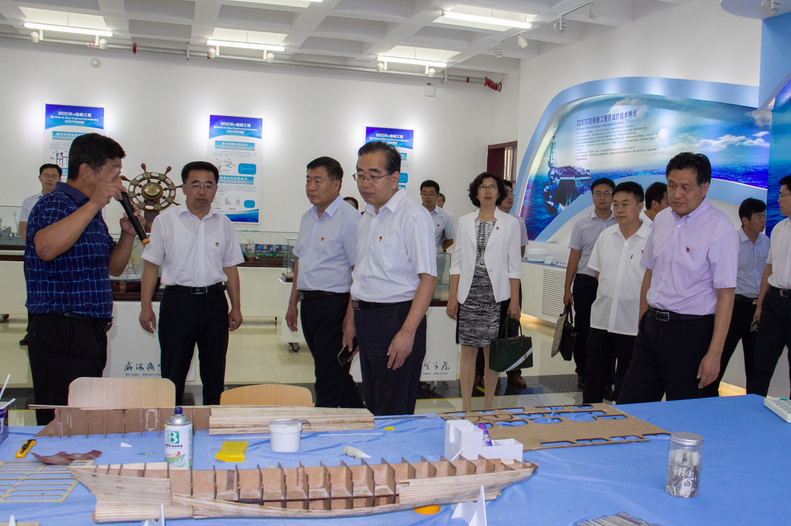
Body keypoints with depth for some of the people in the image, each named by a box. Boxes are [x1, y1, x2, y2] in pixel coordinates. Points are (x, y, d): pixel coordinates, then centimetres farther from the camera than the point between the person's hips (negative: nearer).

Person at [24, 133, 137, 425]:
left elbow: (113, 268, 25)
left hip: (90, 332, 9)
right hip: (60, 332, -9)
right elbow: (46, 248, -31)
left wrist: (127, 236, 7)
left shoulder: (92, 213, 20)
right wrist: (94, 204, -29)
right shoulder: (53, 205, -9)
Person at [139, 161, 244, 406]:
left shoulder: (224, 224, 9)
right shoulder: (165, 221, 2)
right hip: (178, 300, -2)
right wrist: (146, 307, -3)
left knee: (215, 371, 9)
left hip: (214, 300, 3)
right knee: (173, 370, 3)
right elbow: (151, 266, 2)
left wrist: (236, 307, 9)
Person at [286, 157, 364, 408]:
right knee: (338, 376, 17)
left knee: (328, 382, -3)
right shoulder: (308, 218, 14)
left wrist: (351, 317, -21)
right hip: (309, 304, 9)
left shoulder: (349, 218, -12)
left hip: (334, 305, -9)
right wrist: (293, 303, 20)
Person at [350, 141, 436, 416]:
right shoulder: (367, 216, 14)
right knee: (372, 409, 16)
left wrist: (407, 331, -24)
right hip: (366, 318, 8)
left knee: (393, 415, -1)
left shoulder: (413, 216, -13)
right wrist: (352, 321, 19)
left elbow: (428, 278, -19)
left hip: (395, 317, -8)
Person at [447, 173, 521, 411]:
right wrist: (452, 297, 3)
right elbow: (457, 261, 9)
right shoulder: (465, 221, 9)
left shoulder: (510, 222, 4)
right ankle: (466, 408, 11)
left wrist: (515, 300, -3)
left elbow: (514, 264, 2)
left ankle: (488, 407, 16)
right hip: (469, 294, 1)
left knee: (492, 352, 4)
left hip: (496, 295, -1)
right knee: (468, 350, 2)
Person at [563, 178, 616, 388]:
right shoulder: (582, 224, 6)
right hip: (585, 283, 1)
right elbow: (574, 258, 7)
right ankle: (583, 373, 17)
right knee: (583, 329, 5)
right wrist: (567, 289, 4)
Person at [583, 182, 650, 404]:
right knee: (594, 377, 11)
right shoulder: (606, 236, 7)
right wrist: (608, 297, 9)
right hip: (601, 320, 5)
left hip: (634, 325, -4)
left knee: (627, 385, 8)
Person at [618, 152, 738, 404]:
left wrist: (714, 353, -18)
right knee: (629, 405, 6)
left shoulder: (720, 229, -12)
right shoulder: (661, 219, 8)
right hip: (652, 325, 6)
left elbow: (726, 295, -14)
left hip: (691, 331, -6)